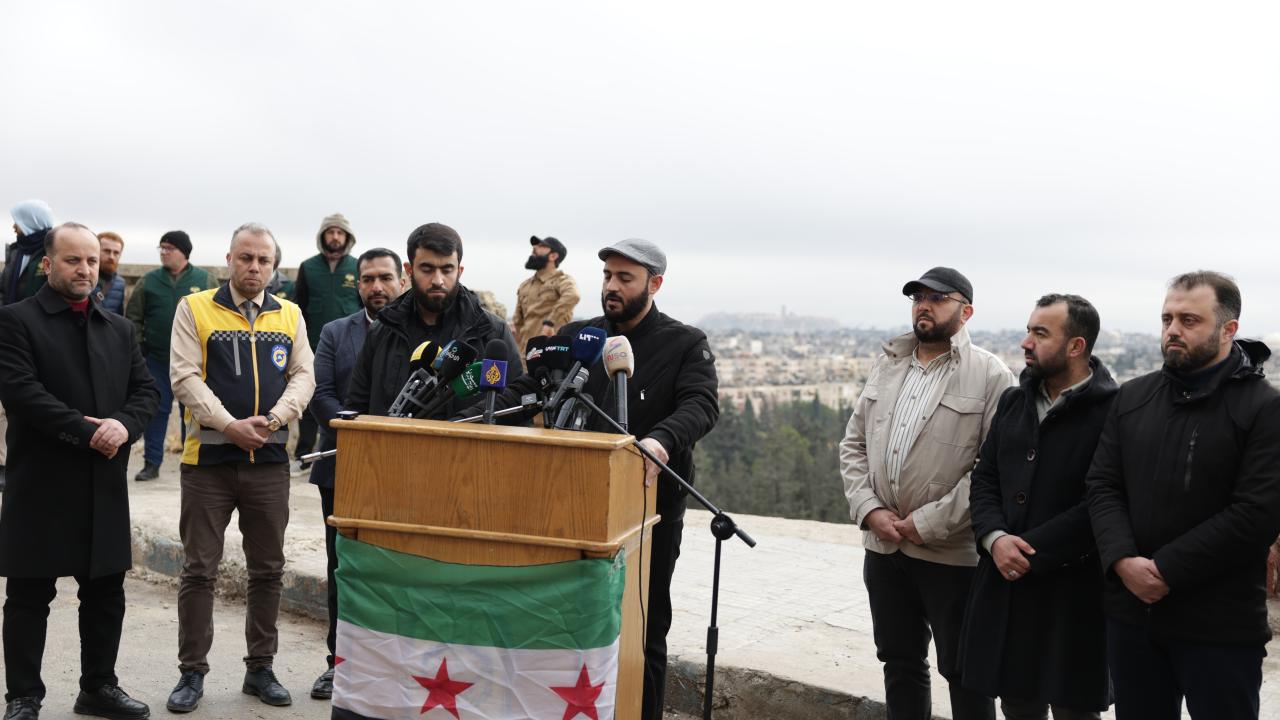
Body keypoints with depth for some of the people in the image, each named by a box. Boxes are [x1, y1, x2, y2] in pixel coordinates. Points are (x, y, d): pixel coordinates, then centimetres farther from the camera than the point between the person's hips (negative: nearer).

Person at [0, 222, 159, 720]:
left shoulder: (119, 328, 13)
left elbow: (146, 390, 8)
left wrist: (123, 425, -12)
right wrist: (87, 432, -19)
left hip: (105, 483, 5)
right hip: (41, 481, -5)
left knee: (106, 591, 12)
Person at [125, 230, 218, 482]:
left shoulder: (206, 280, 0)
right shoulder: (149, 281, 5)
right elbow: (133, 317, 7)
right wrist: (137, 348, -1)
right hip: (157, 359, 1)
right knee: (156, 410, 5)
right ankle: (152, 463, 13)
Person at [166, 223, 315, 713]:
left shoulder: (290, 315, 9)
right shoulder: (195, 309, 0)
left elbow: (303, 376, 3)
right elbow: (185, 376, -8)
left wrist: (274, 419, -14)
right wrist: (230, 425, -19)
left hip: (270, 460, 3)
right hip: (209, 458, -3)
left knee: (268, 570, 9)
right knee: (199, 570, 4)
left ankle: (260, 668, 22)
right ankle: (192, 672, 17)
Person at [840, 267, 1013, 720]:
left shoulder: (991, 376, -8)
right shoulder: (886, 365, 10)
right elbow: (853, 444, 10)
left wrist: (929, 523, -16)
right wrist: (869, 509, -3)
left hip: (952, 554, -5)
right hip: (882, 547, 5)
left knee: (963, 671, 9)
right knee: (900, 664, 18)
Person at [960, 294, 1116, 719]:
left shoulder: (1112, 411, -12)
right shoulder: (1013, 402, 10)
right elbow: (984, 480, 9)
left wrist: (1032, 551, -17)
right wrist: (995, 538, -9)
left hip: (1072, 589, -6)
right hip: (1004, 580, 6)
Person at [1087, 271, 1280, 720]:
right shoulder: (1131, 398, 8)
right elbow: (1101, 486, 4)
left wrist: (1167, 570, -18)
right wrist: (1122, 560, -13)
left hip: (1220, 625, -4)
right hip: (1131, 611, 5)